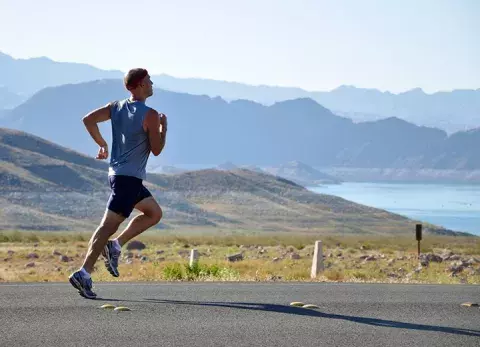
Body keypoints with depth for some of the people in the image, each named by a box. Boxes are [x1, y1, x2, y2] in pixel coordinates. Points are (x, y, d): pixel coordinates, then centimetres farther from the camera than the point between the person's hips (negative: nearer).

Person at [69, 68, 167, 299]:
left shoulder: (116, 107, 9)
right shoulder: (150, 115, -12)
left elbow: (88, 119, 2)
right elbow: (156, 150, -8)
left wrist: (101, 144, 12)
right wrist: (163, 127, 6)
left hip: (116, 173, 9)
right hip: (130, 178, -9)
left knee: (154, 213, 21)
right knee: (109, 225, -11)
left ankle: (115, 245, 9)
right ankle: (84, 274, -16)